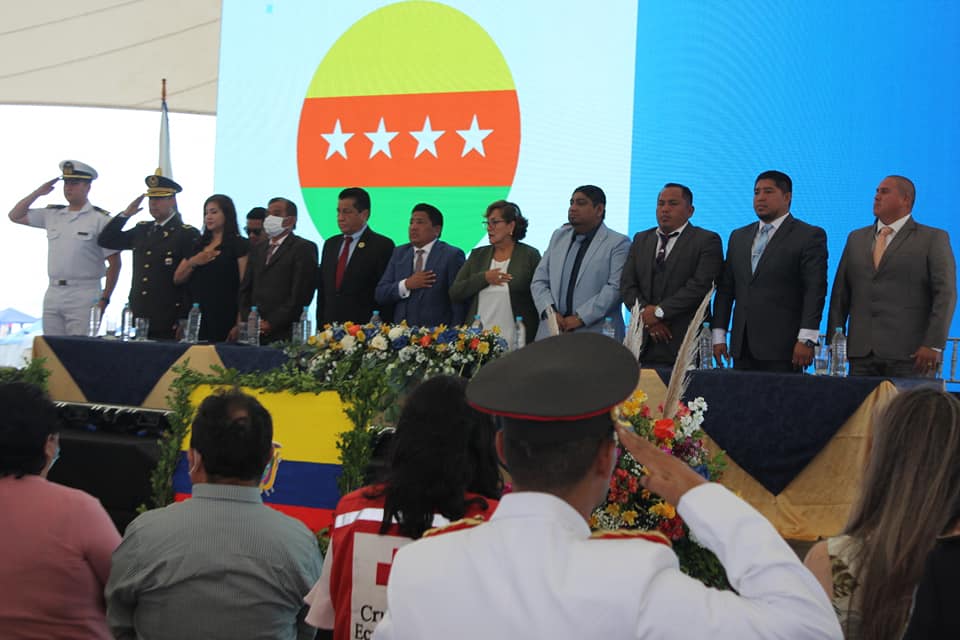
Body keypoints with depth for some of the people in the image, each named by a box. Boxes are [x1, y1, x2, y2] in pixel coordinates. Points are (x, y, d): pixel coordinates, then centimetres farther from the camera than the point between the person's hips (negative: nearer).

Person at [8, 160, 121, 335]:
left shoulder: (100, 219, -3)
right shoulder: (52, 214, 12)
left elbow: (114, 263, -4)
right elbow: (15, 216, 18)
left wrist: (104, 299, -9)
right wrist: (38, 193, 9)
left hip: (84, 296, -5)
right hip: (53, 293, 5)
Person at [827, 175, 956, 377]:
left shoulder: (934, 239, 4)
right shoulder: (856, 238, 19)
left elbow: (945, 295, -3)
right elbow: (840, 293, 16)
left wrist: (933, 346, -12)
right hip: (861, 354, 4)